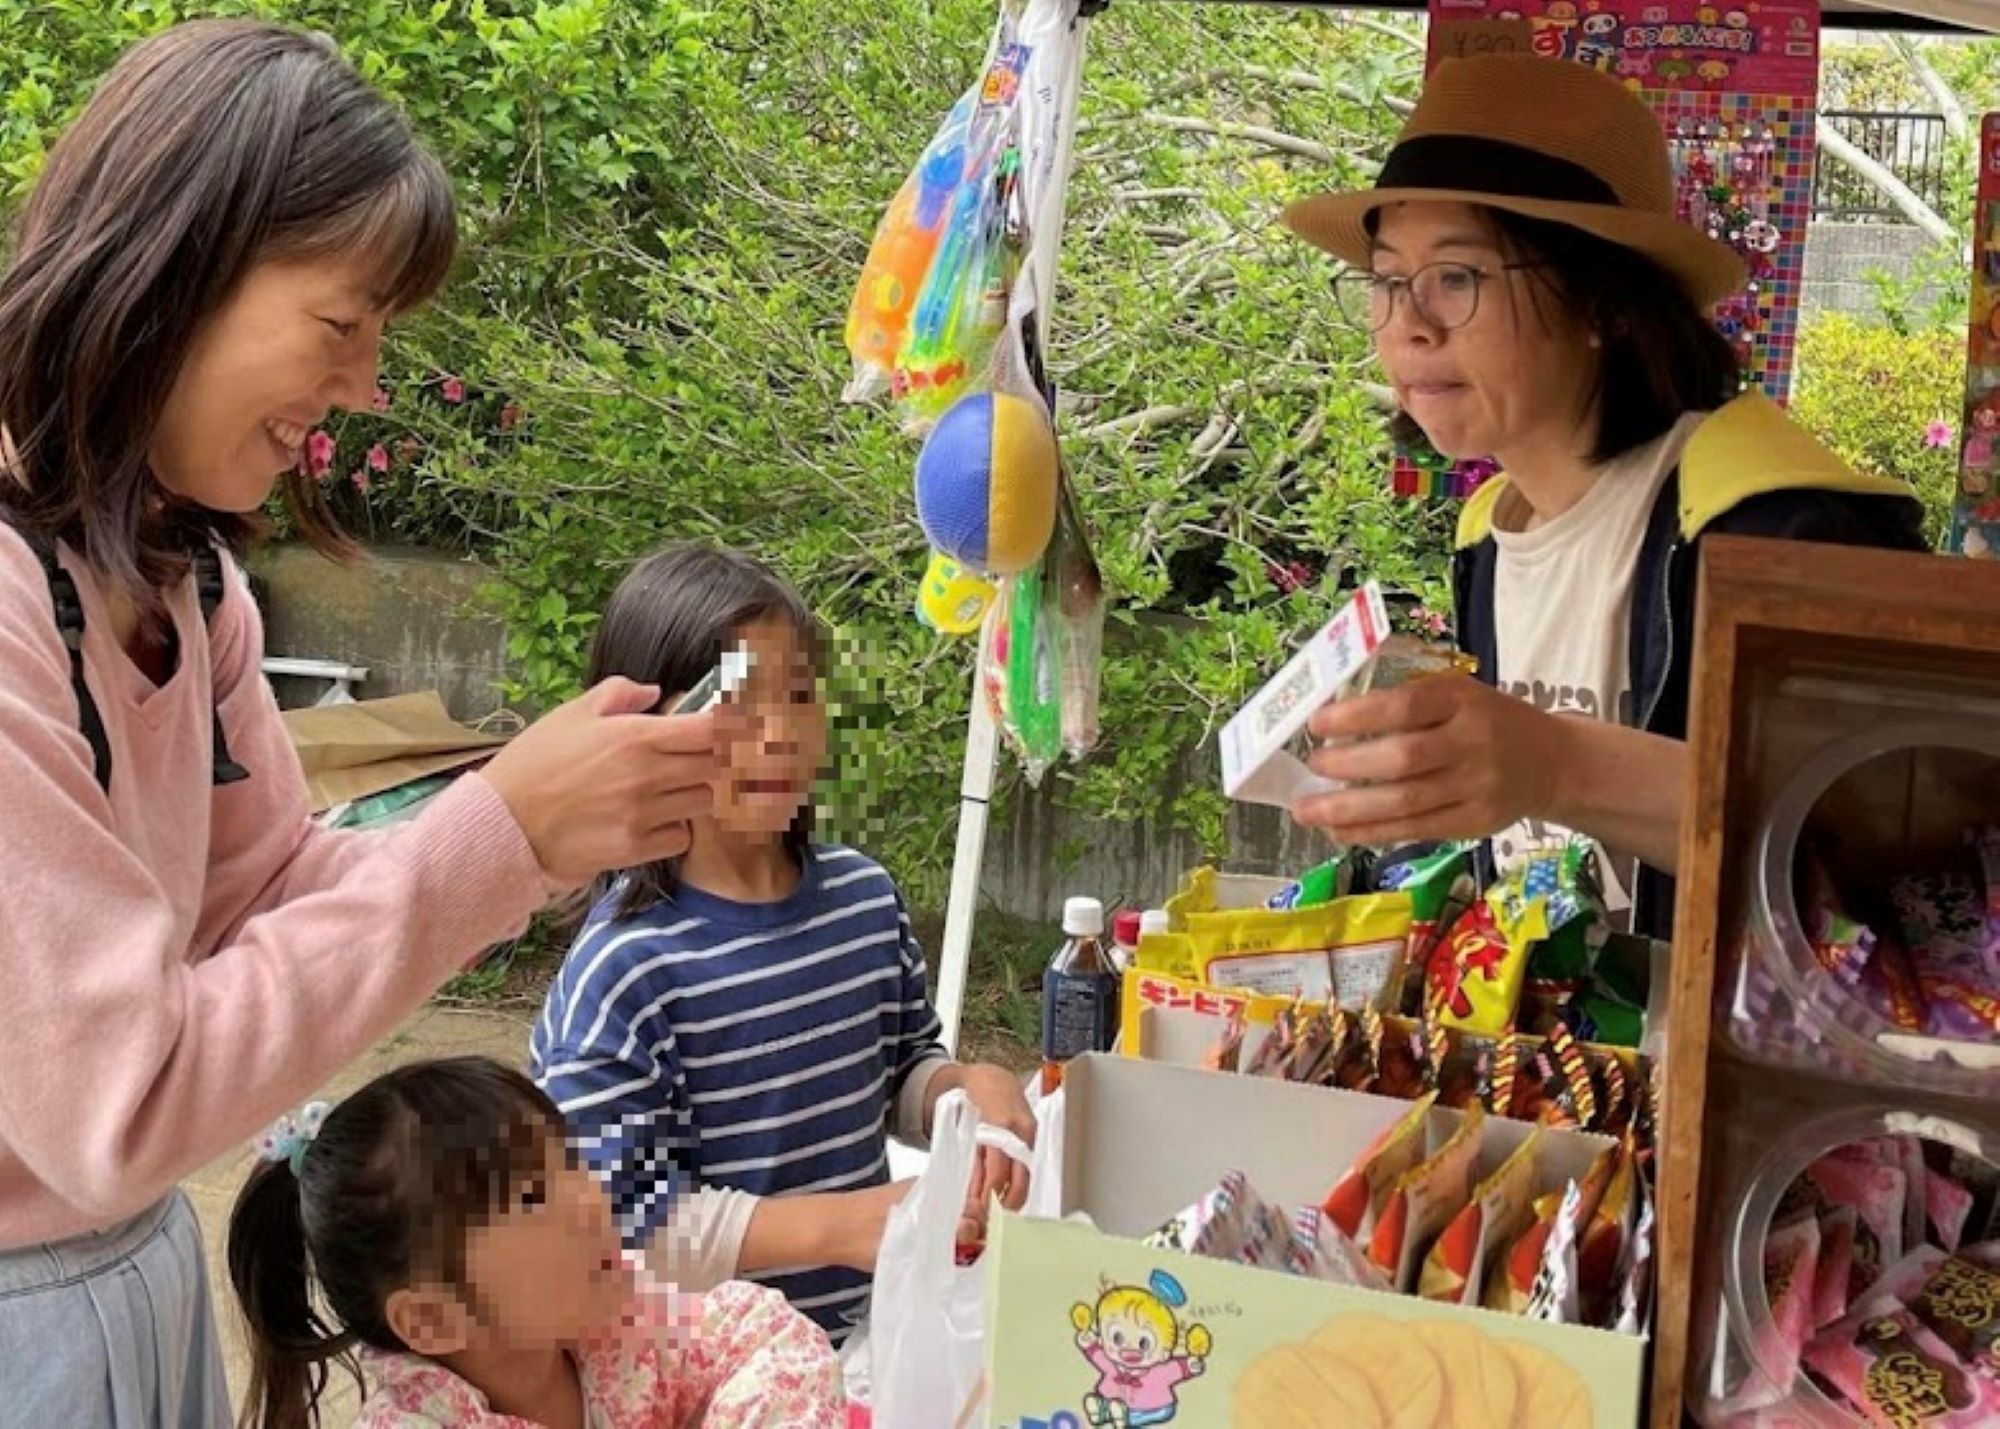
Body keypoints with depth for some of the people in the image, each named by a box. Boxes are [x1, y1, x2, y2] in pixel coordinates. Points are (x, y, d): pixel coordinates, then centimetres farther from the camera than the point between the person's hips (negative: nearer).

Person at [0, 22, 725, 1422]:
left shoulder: (169, 570, 3)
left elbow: (270, 889, 7)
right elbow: (115, 1105, -26)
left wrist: (562, 834, -8)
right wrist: (496, 833, -25)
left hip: (138, 1260, 8)